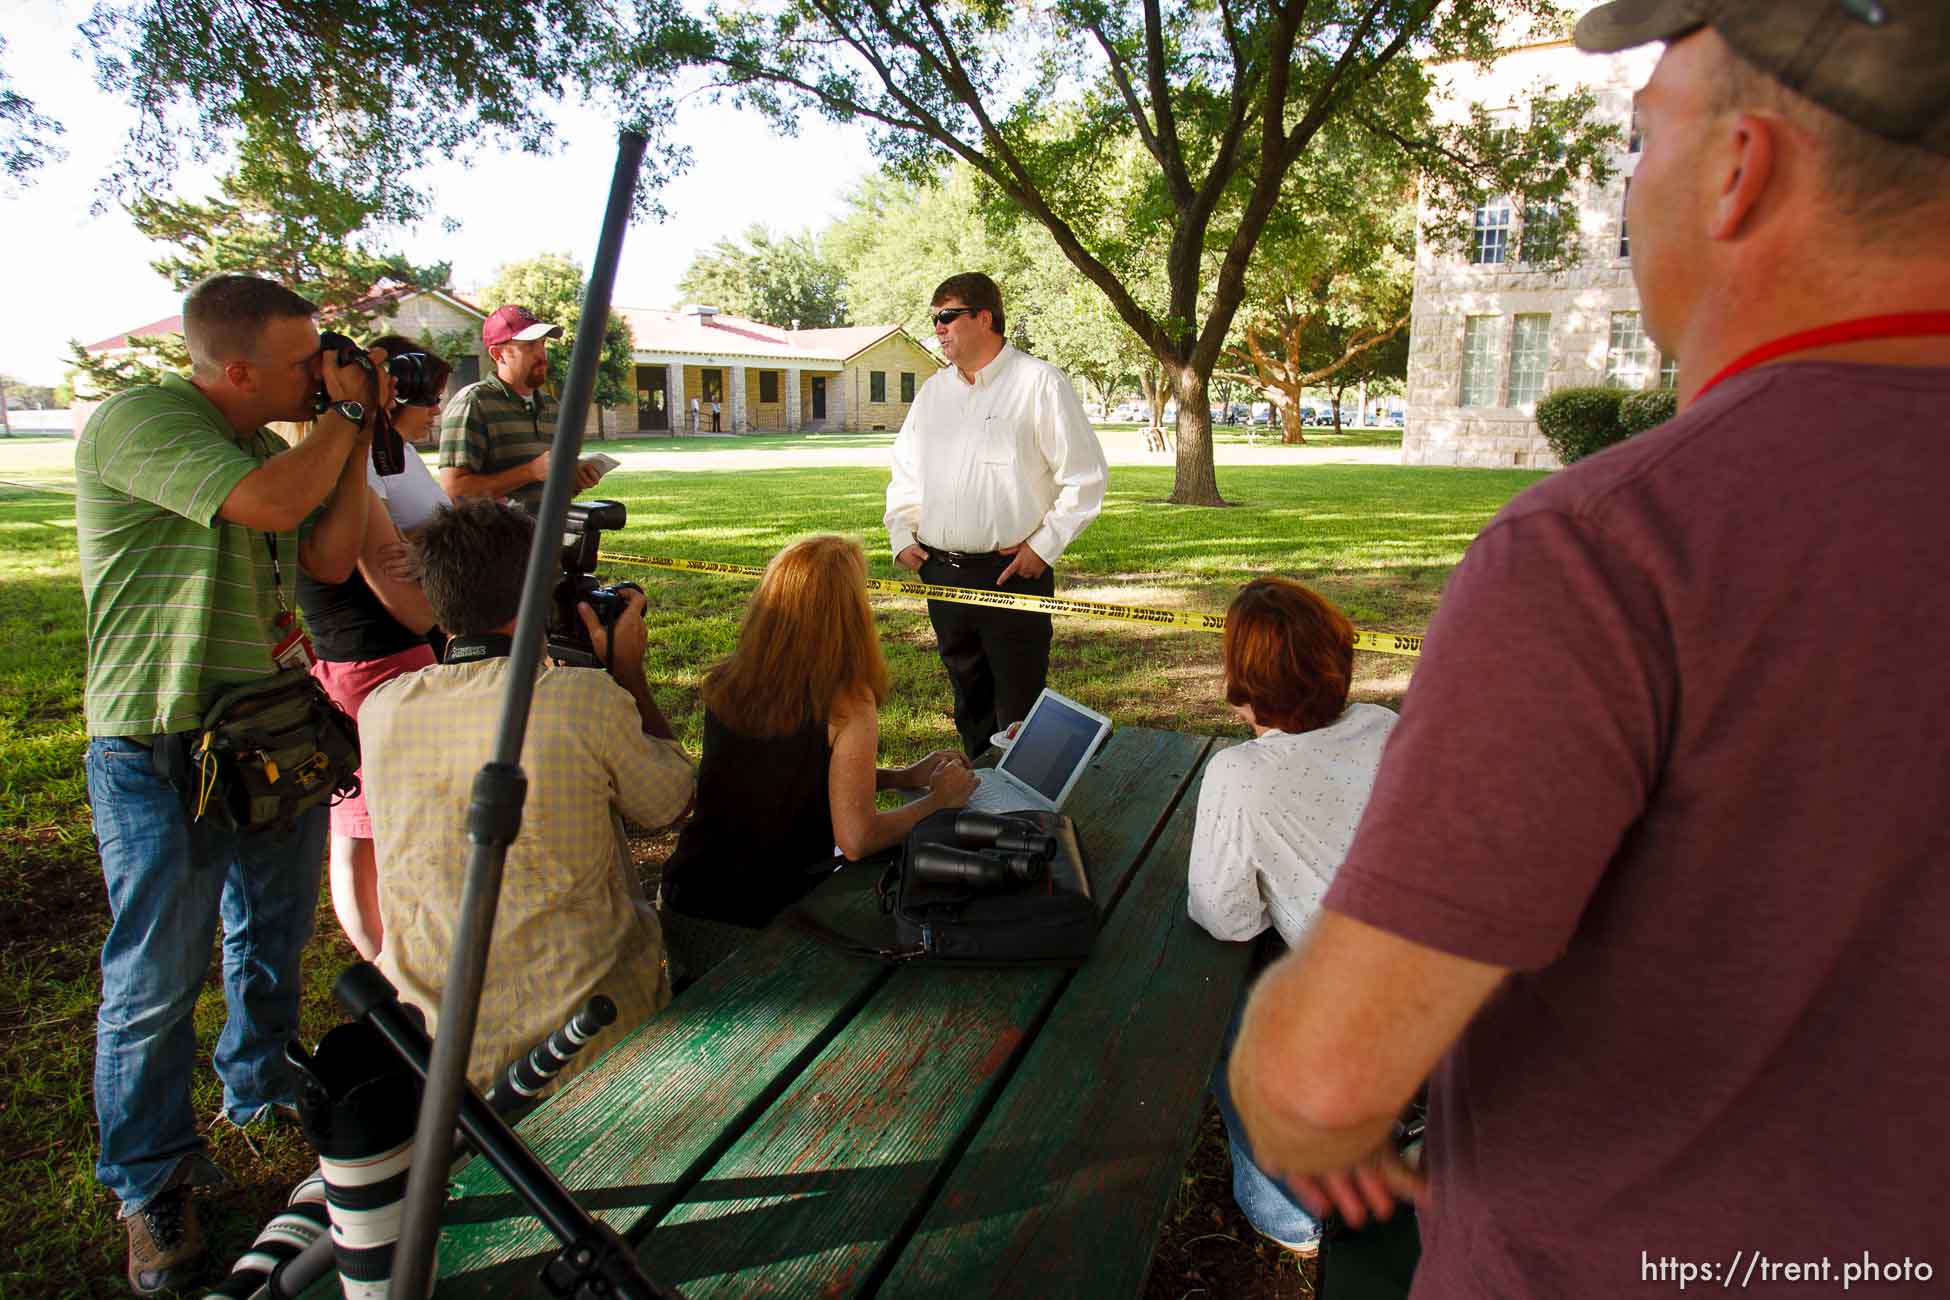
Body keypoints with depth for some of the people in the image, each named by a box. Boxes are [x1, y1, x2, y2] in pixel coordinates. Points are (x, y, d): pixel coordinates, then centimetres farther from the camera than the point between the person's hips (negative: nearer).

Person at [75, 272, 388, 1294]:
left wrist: (358, 436, -1)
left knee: (273, 935, 21)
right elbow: (272, 503, -30)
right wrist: (345, 415, -13)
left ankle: (262, 1088, 44)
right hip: (158, 744, -8)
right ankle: (150, 1182, 21)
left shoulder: (268, 438, 10)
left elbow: (328, 558, 4)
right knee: (157, 974, 2)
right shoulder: (137, 420, -16)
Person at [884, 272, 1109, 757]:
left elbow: (1086, 477, -7)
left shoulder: (1039, 383, -5)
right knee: (970, 699, 17)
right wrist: (902, 535, 9)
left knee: (1018, 710, -2)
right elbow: (905, 472, 23)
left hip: (1012, 572, -6)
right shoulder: (933, 391, 14)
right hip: (941, 573, 7)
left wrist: (1044, 545, -11)